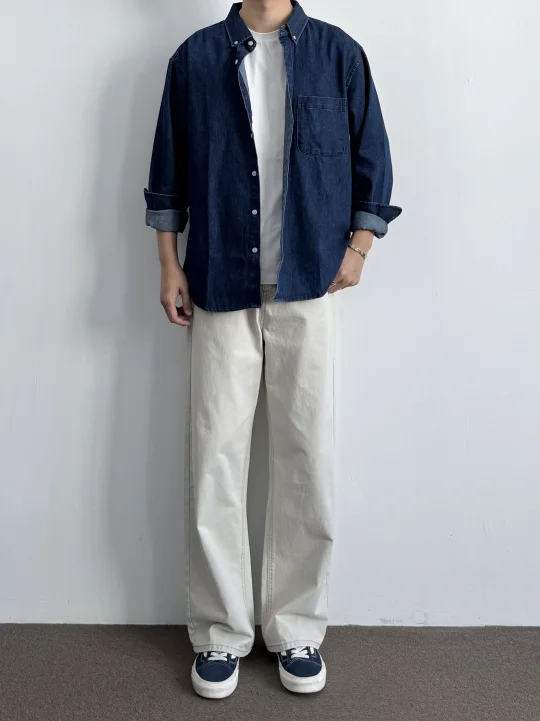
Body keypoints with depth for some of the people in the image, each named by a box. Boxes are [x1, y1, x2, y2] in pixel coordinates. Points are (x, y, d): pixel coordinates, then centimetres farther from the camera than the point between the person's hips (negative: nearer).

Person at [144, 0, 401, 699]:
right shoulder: (195, 57, 8)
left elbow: (371, 158, 10)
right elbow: (169, 169, 10)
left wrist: (357, 247, 1)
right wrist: (169, 264, 5)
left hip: (308, 285, 0)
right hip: (221, 287, 1)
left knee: (307, 461, 4)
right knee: (215, 461, 2)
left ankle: (297, 628, 22)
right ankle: (221, 632, 19)